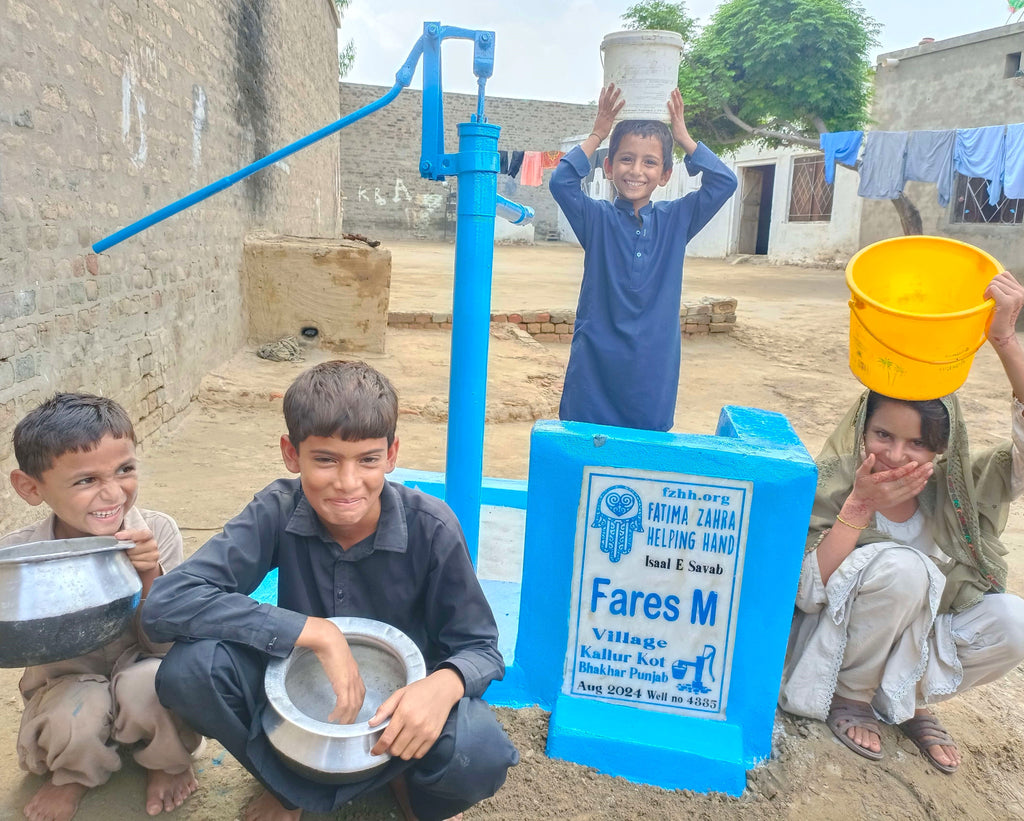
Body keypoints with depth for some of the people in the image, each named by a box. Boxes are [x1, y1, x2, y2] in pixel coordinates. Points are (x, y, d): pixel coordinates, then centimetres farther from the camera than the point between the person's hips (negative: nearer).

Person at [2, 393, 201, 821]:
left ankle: (168, 762, 4)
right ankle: (73, 775, 8)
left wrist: (149, 577, -32)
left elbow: (161, 646, -15)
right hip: (67, 685, 1)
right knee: (77, 711, -32)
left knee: (148, 683, -33)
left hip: (140, 671, 0)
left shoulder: (157, 533, -18)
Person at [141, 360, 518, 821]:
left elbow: (481, 648, -12)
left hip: (402, 705, -1)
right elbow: (165, 604, -29)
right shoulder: (279, 512, -19)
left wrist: (445, 683, -38)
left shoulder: (431, 528, -21)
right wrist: (317, 632, -34)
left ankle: (408, 783, 8)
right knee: (190, 667, -26)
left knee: (482, 756, -33)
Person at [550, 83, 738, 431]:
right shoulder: (597, 218, 1)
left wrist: (683, 137, 2)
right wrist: (597, 133, -7)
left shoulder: (676, 219, 7)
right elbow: (561, 181, -13)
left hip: (653, 366, 2)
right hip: (594, 365, -1)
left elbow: (724, 182, 0)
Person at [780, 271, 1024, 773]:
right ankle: (851, 697, -7)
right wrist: (860, 507, -35)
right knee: (902, 566, -32)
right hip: (836, 646, -4)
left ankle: (907, 702, 4)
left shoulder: (957, 487, -11)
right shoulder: (834, 483, -20)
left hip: (914, 644, 4)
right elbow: (807, 590, -25)